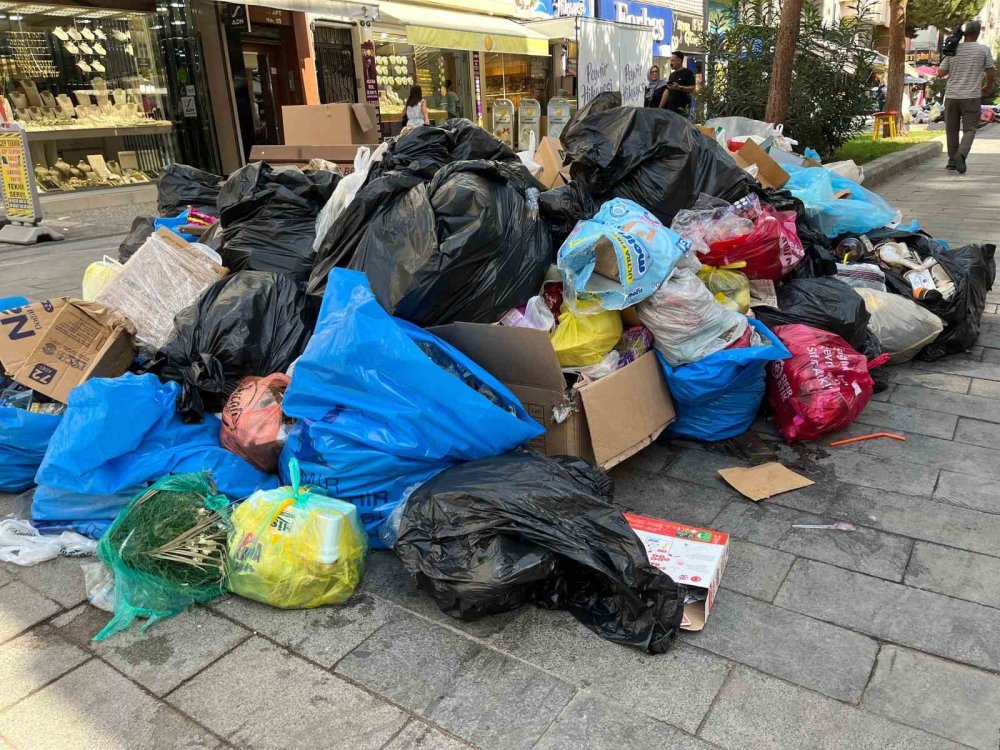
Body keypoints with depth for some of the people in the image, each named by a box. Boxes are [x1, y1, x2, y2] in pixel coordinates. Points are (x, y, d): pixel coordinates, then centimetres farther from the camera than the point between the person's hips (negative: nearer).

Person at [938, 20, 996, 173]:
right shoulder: (983, 50, -1)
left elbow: (940, 73, 3)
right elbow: (992, 73, 0)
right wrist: (988, 87, 18)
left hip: (951, 96, 2)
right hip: (972, 97, -2)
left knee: (952, 129, 12)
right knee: (969, 129, 1)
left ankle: (952, 161, 16)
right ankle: (961, 154, -26)